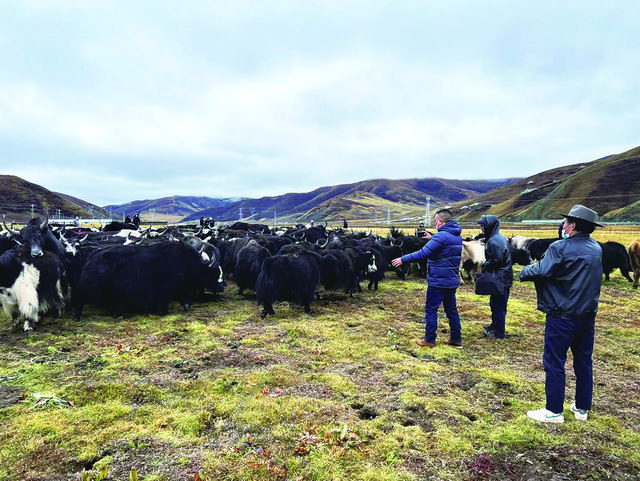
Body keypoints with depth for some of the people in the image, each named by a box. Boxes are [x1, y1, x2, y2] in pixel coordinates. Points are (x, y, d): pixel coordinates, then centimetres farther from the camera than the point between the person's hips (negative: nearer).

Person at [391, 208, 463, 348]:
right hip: (452, 280, 9)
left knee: (431, 309, 3)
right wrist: (432, 239, 27)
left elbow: (422, 253, -23)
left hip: (438, 281, -9)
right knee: (451, 308, 17)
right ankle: (456, 339, 23)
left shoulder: (441, 236, -20)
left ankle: (429, 340, 10)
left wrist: (403, 259, -16)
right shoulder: (457, 236, 9)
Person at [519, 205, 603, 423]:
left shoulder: (560, 248, -17)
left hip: (562, 317, -7)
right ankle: (582, 408, 28)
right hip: (588, 315, 7)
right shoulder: (596, 249, 7)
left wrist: (524, 271, -3)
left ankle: (554, 411, 10)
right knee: (584, 362, 16)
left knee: (554, 363, 3)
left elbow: (541, 272, -24)